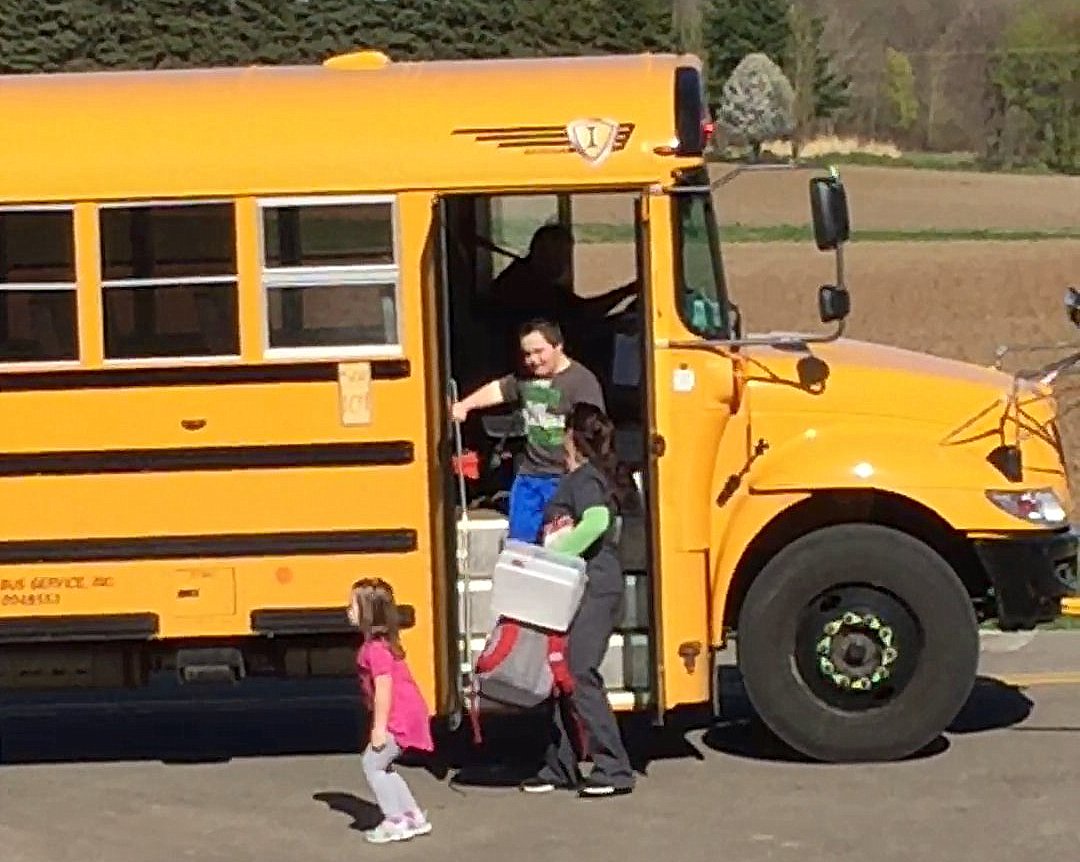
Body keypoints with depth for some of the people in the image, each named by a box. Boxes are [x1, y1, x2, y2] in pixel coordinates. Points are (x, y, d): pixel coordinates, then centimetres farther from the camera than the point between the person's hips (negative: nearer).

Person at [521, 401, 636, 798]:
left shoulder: (583, 478, -12)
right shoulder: (593, 476, 17)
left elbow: (597, 522, -29)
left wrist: (555, 554, -26)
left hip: (593, 590, -10)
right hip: (578, 589, 10)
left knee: (579, 676, -11)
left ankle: (614, 770, -9)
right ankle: (560, 767, 17)